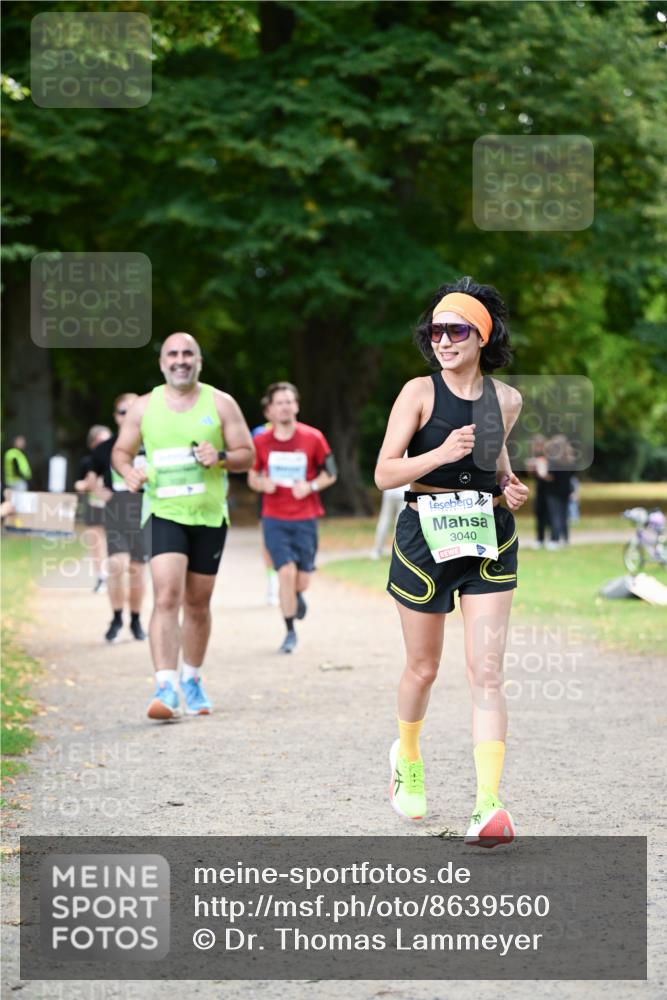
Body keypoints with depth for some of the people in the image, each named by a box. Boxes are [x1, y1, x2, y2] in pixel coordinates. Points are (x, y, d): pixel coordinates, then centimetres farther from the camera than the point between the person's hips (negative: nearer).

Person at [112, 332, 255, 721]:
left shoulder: (221, 403, 3)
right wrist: (129, 471, -9)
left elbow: (248, 455, 4)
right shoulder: (145, 407, 5)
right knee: (167, 597, -18)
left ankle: (193, 680, 31)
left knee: (198, 604, 12)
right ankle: (166, 688, -23)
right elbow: (121, 451, 14)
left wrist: (221, 457, -17)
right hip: (164, 513, -1)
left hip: (210, 515, 1)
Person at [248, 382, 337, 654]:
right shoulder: (261, 442, -1)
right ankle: (290, 632, 1)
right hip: (274, 519, 0)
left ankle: (297, 596, 42)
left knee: (301, 580, 3)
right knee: (286, 572, -14)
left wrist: (311, 486, -14)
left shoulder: (313, 438, -4)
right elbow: (252, 478, 11)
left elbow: (330, 473, 5)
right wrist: (262, 484, -12)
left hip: (305, 519, 0)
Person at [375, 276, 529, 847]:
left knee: (487, 674, -9)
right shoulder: (420, 392, -7)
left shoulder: (506, 400, 3)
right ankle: (407, 757, 43)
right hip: (425, 540, -1)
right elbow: (384, 473, -11)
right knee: (423, 668, 13)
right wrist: (441, 454, -26)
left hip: (489, 543, 2)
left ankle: (488, 807, -15)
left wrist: (510, 485, 3)